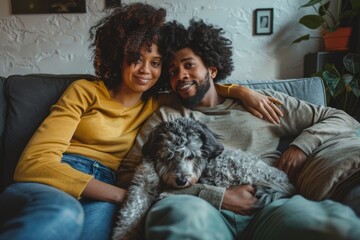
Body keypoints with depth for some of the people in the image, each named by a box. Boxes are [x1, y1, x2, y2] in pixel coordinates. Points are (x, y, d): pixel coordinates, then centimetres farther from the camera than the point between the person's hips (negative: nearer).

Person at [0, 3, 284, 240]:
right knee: (63, 214, -40)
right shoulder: (85, 91, 2)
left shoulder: (157, 106, 15)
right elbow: (34, 161, -9)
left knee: (100, 216, -36)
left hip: (99, 195, 3)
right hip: (53, 185, -2)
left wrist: (240, 90, 7)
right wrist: (121, 194, -19)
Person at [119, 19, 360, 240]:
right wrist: (216, 196, -9)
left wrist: (302, 145, 0)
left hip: (272, 207, 1)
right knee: (182, 211, -38)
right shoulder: (166, 117, 16)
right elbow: (129, 174, 1)